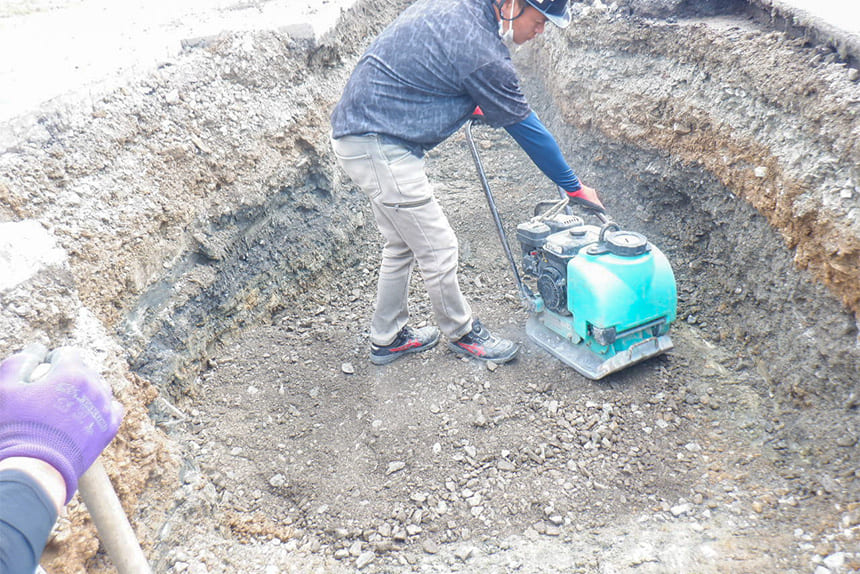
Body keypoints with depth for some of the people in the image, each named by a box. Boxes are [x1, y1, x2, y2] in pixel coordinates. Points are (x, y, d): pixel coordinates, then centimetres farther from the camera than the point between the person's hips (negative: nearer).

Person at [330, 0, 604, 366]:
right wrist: (573, 187, 1)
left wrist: (466, 101, 32)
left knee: (401, 244, 19)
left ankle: (387, 338, 32)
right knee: (438, 248, 2)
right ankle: (462, 333, 23)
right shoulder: (481, 51, -19)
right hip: (380, 148, -10)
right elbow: (524, 127, -10)